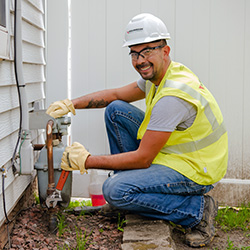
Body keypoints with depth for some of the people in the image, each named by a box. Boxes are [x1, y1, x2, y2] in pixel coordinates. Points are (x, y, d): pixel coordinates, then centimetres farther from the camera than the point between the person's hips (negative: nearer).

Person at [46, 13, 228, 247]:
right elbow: (116, 94, 13)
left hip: (194, 170, -9)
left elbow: (142, 158, -26)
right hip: (170, 151, 10)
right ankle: (133, 183, 13)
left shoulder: (173, 95, -29)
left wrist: (87, 161, -19)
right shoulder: (157, 75, 1)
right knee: (115, 110, 5)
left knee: (114, 191, -25)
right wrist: (72, 104, -1)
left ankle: (197, 210, -10)